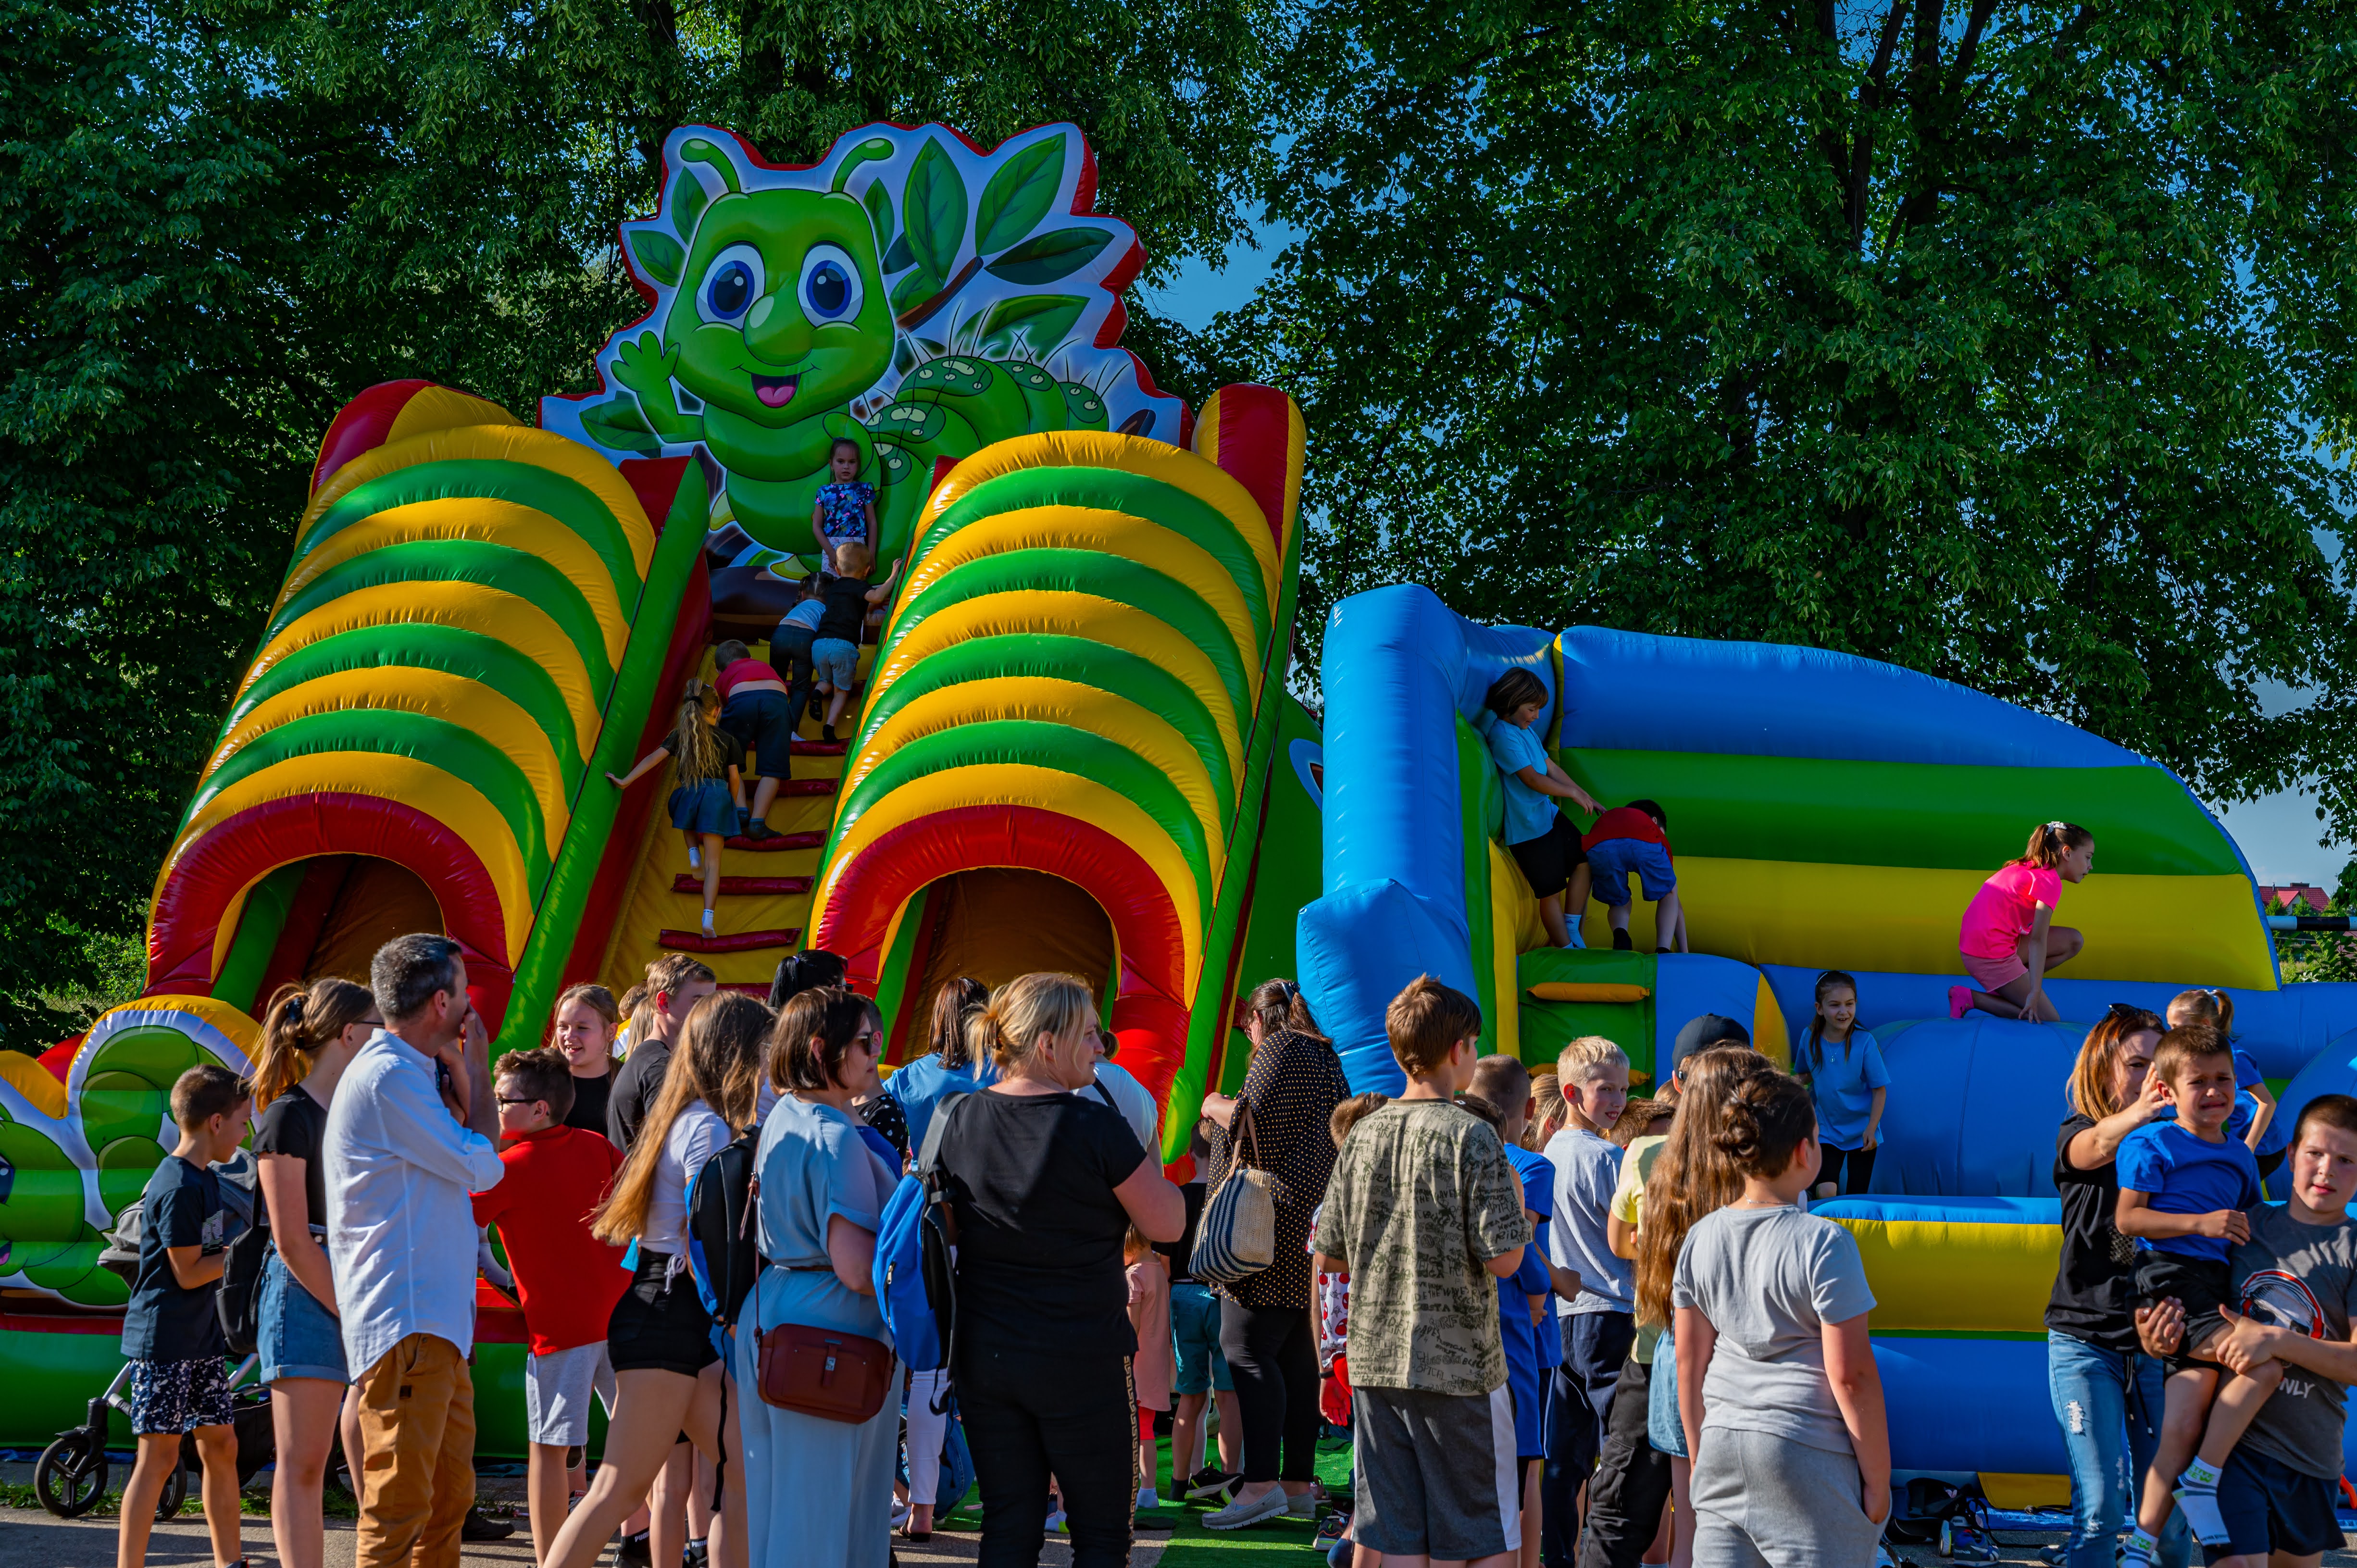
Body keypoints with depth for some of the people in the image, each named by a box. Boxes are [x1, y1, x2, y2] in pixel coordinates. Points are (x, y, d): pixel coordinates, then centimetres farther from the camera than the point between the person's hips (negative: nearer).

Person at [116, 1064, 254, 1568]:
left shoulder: (206, 1179, 12)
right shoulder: (177, 1187, -18)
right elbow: (188, 1273, -17)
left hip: (201, 1337, 9)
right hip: (163, 1339, -9)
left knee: (221, 1446, 11)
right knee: (159, 1456, -8)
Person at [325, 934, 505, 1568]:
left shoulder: (408, 1074, 19)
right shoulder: (388, 1077, -14)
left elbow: (466, 1156, 23)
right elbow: (483, 1166, -11)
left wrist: (461, 1071, 16)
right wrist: (476, 1068, 1)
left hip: (437, 1323, 10)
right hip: (406, 1324, -10)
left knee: (449, 1497, 14)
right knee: (400, 1506, -9)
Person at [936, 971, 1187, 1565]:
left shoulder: (960, 1121, 0)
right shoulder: (1096, 1127, -16)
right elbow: (1167, 1225, -8)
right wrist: (1148, 1160, 6)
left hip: (984, 1356, 5)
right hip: (1079, 1364, -5)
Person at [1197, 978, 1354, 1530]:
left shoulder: (1279, 1049, -5)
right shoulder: (1325, 1056, 23)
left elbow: (1252, 1121, -15)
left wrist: (1215, 1107, 3)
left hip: (1274, 1213, -10)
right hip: (1309, 1221, 10)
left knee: (1247, 1346, -13)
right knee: (1296, 1353, 9)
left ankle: (1262, 1484, -22)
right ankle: (1299, 1484, 9)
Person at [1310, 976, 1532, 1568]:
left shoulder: (1363, 1135, 6)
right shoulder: (1471, 1137, -11)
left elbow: (1330, 1256, 10)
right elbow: (1503, 1259, -14)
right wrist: (1517, 1205, 4)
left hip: (1375, 1363, 5)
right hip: (1458, 1366, -5)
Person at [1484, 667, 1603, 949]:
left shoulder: (1526, 730, 9)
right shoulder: (1504, 736, -21)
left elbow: (1551, 767, 14)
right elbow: (1533, 779, -24)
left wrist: (1587, 798, 12)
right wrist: (1573, 793, -12)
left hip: (1549, 814, 10)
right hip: (1528, 829, -10)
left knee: (1584, 859, 14)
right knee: (1551, 893, -2)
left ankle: (1572, 933, 22)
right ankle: (1567, 949, 8)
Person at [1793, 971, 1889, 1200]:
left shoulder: (1864, 1042, -16)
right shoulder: (1810, 1039, -7)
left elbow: (1880, 1090, -10)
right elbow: (1804, 1074, 12)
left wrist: (1871, 1129, -16)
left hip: (1861, 1132, -1)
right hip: (1827, 1130, 1)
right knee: (1826, 1193, -15)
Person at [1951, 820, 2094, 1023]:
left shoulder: (2027, 868, 16)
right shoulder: (2050, 880, -12)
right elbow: (2038, 940, -19)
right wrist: (2035, 993, -22)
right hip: (1991, 954, -10)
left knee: (2074, 941, 8)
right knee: (2048, 1019, -5)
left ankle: (2005, 987, 6)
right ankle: (1970, 997, -6)